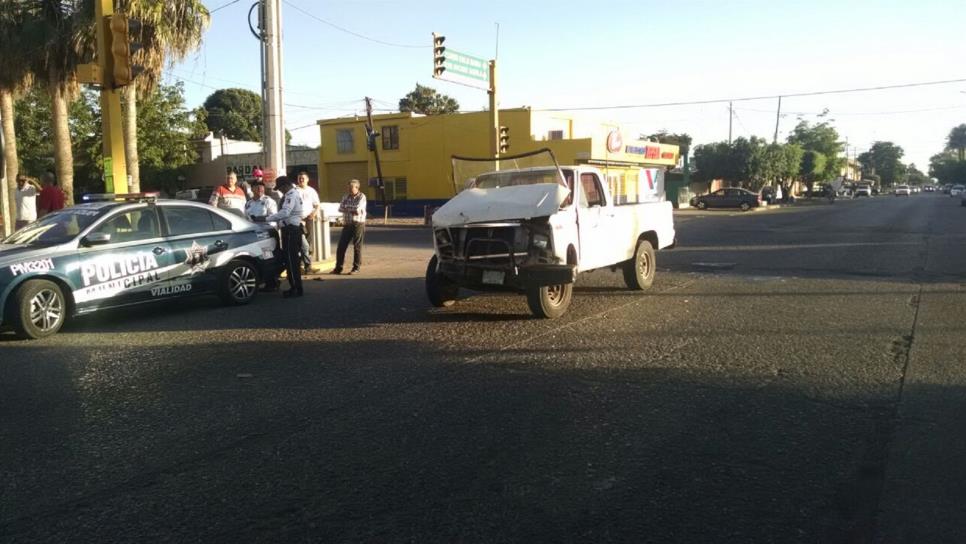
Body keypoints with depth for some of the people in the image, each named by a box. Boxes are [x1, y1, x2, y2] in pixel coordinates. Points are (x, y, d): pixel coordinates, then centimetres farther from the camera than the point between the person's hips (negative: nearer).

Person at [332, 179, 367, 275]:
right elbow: (340, 208, 1)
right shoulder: (345, 196, 12)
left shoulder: (361, 197, -4)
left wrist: (347, 207, -3)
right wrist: (352, 210, -9)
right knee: (341, 246, 3)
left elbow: (358, 209, -17)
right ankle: (338, 268, 10)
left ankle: (356, 268, 9)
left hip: (358, 224, -5)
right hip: (347, 224, 5)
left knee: (357, 246, 0)